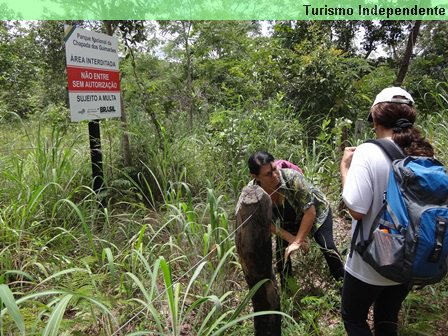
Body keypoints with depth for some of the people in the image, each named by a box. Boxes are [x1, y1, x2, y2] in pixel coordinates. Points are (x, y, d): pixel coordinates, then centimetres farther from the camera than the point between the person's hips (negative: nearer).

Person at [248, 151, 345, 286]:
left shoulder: (292, 177, -38)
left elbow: (310, 211, -32)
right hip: (288, 221, 3)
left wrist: (297, 242, -29)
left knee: (327, 246, -13)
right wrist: (291, 238, -25)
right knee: (281, 252, -1)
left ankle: (342, 280, 14)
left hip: (316, 211, -3)